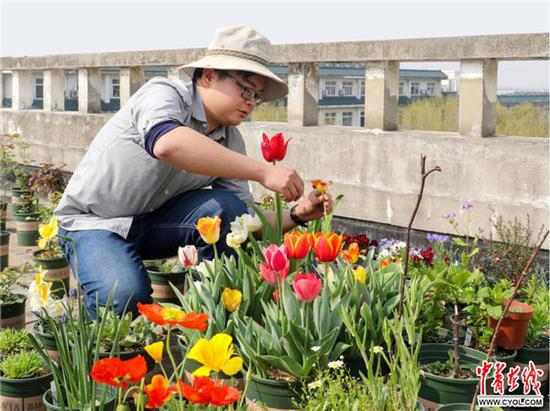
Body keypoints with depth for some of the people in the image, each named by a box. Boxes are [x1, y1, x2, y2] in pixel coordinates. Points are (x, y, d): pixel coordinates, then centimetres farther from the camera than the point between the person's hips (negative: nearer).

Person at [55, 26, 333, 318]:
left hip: (155, 222, 6)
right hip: (94, 222, -5)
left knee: (225, 208, -21)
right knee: (124, 299, -32)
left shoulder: (230, 141, -3)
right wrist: (262, 171, -48)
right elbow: (168, 144, -47)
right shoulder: (164, 94, -22)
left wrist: (297, 215, -21)